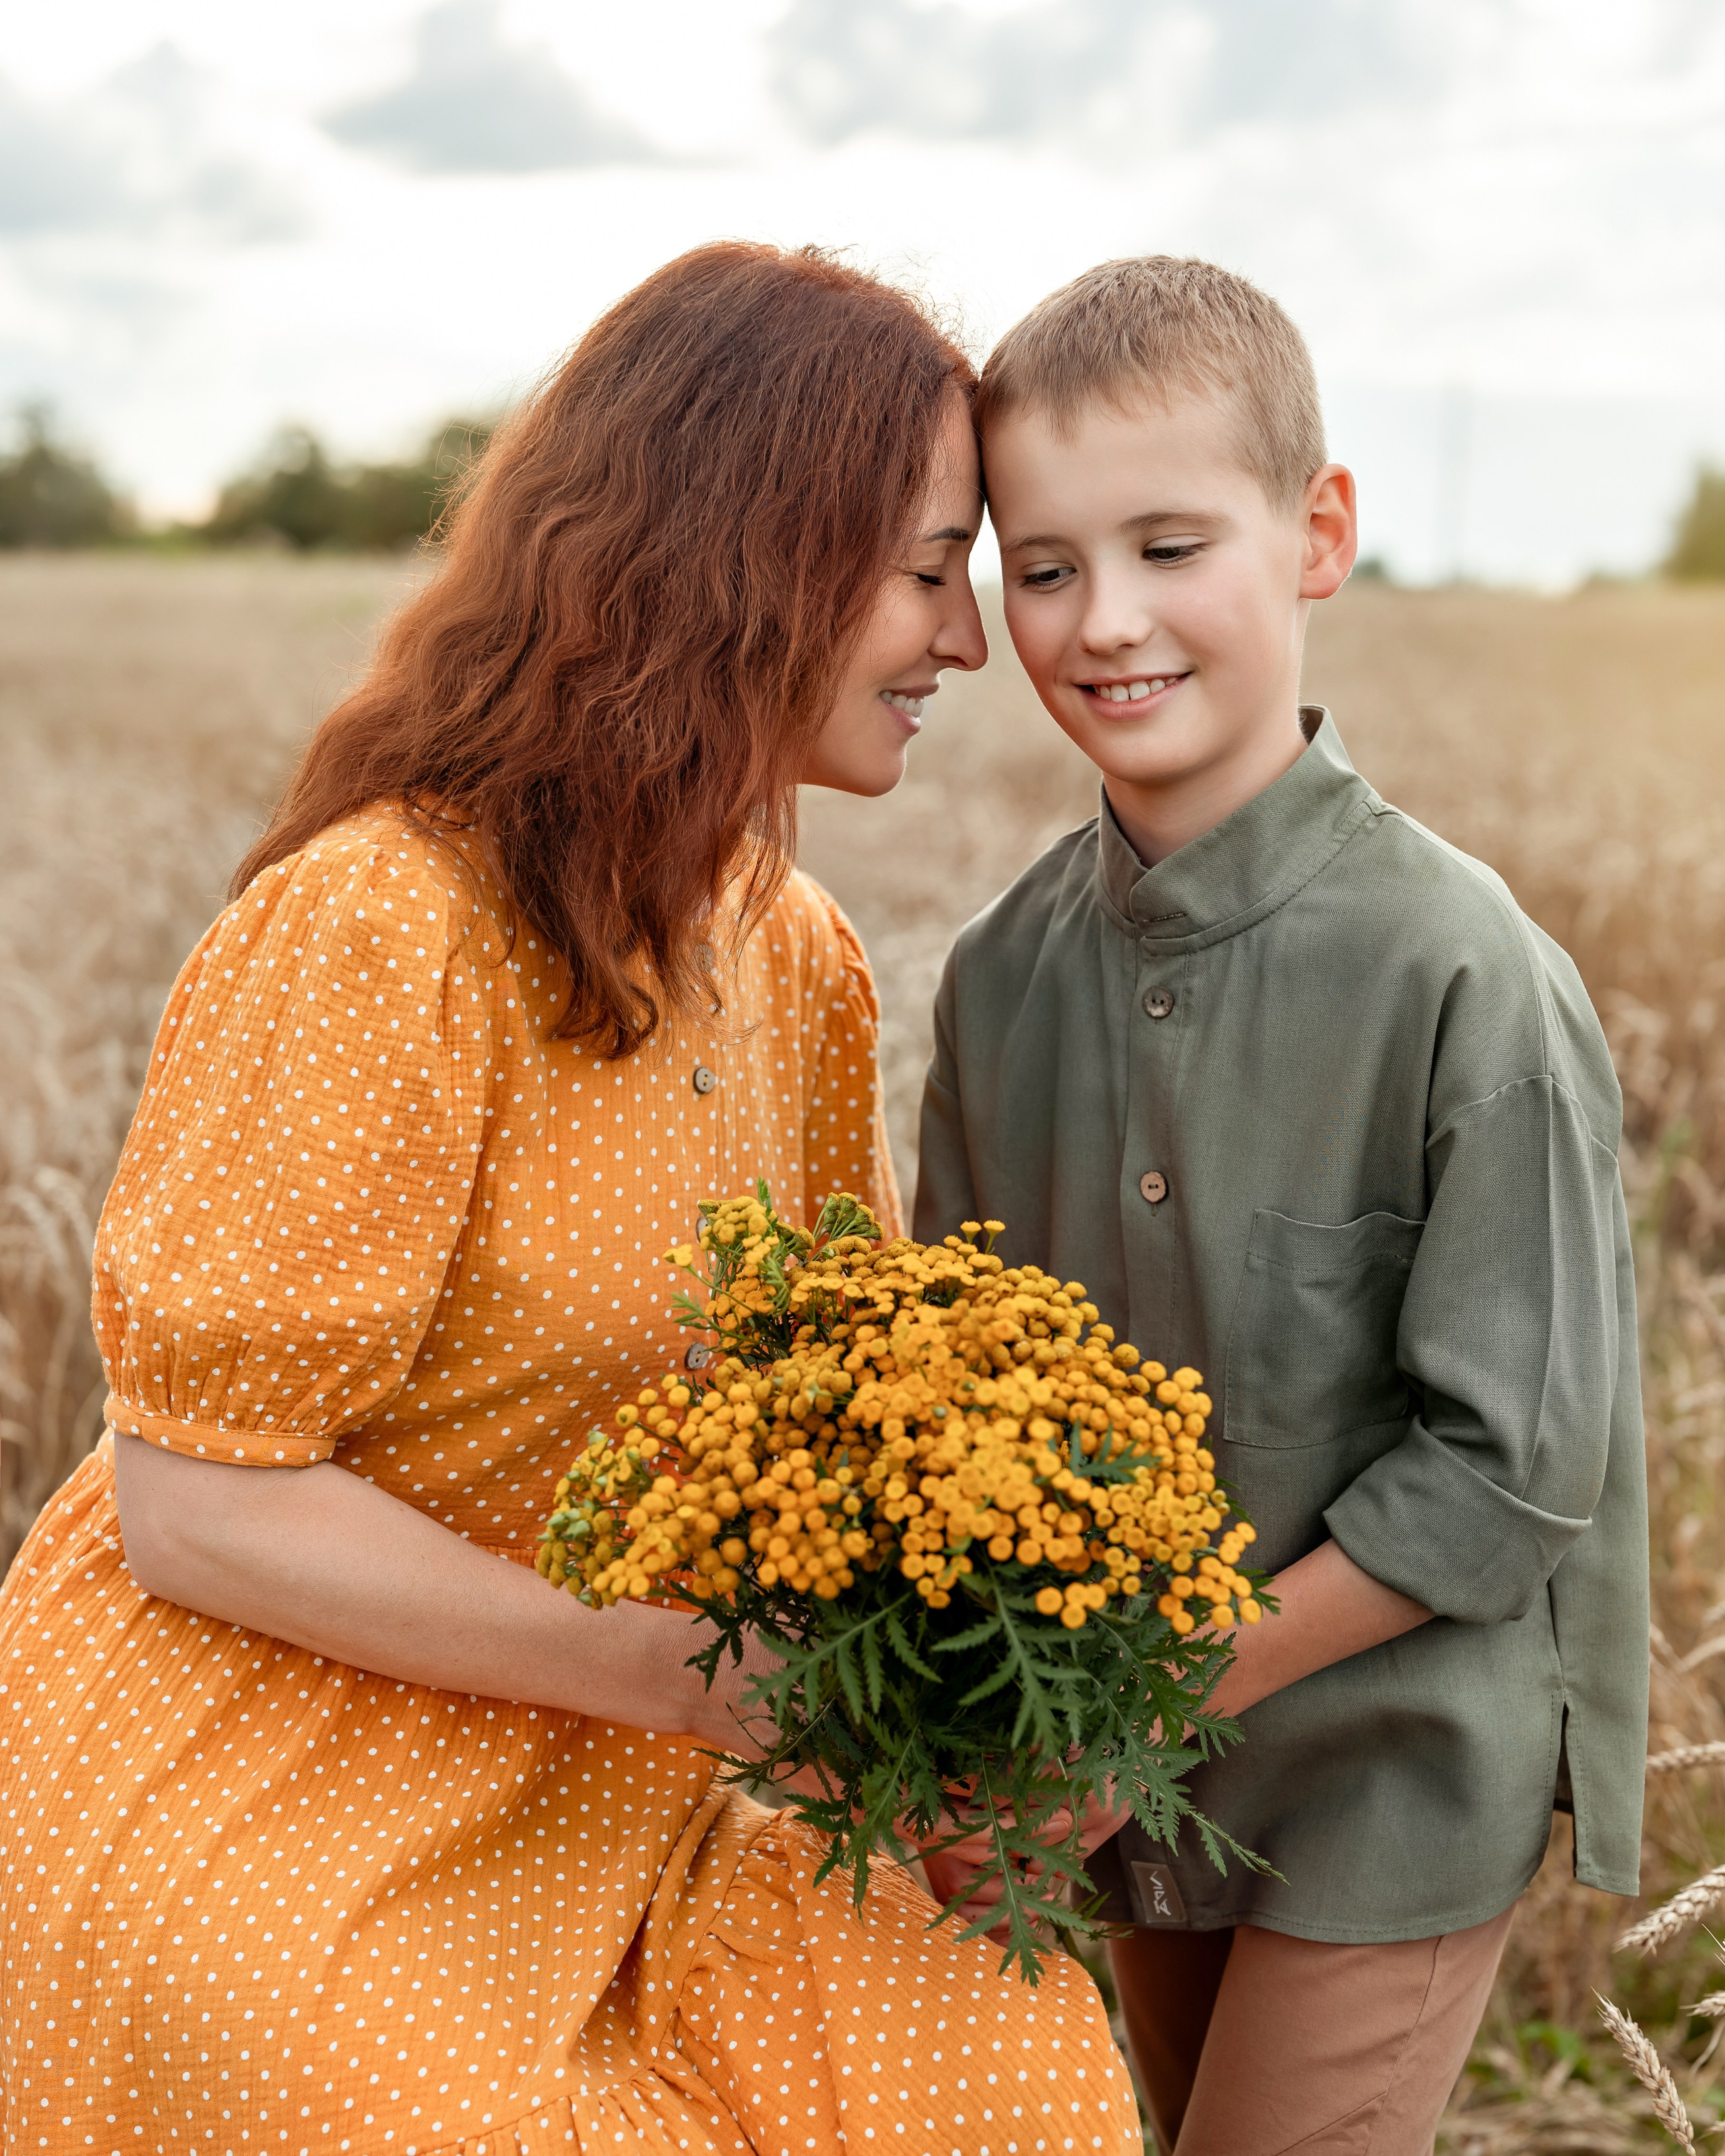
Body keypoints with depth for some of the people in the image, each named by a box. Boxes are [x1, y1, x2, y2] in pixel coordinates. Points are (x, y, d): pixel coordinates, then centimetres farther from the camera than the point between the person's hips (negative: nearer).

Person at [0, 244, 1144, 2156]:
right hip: (237, 1840, -7)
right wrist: (684, 1672, -23)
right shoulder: (382, 929, -21)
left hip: (557, 1842, 7)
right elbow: (203, 1504, -20)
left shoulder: (783, 949, 6)